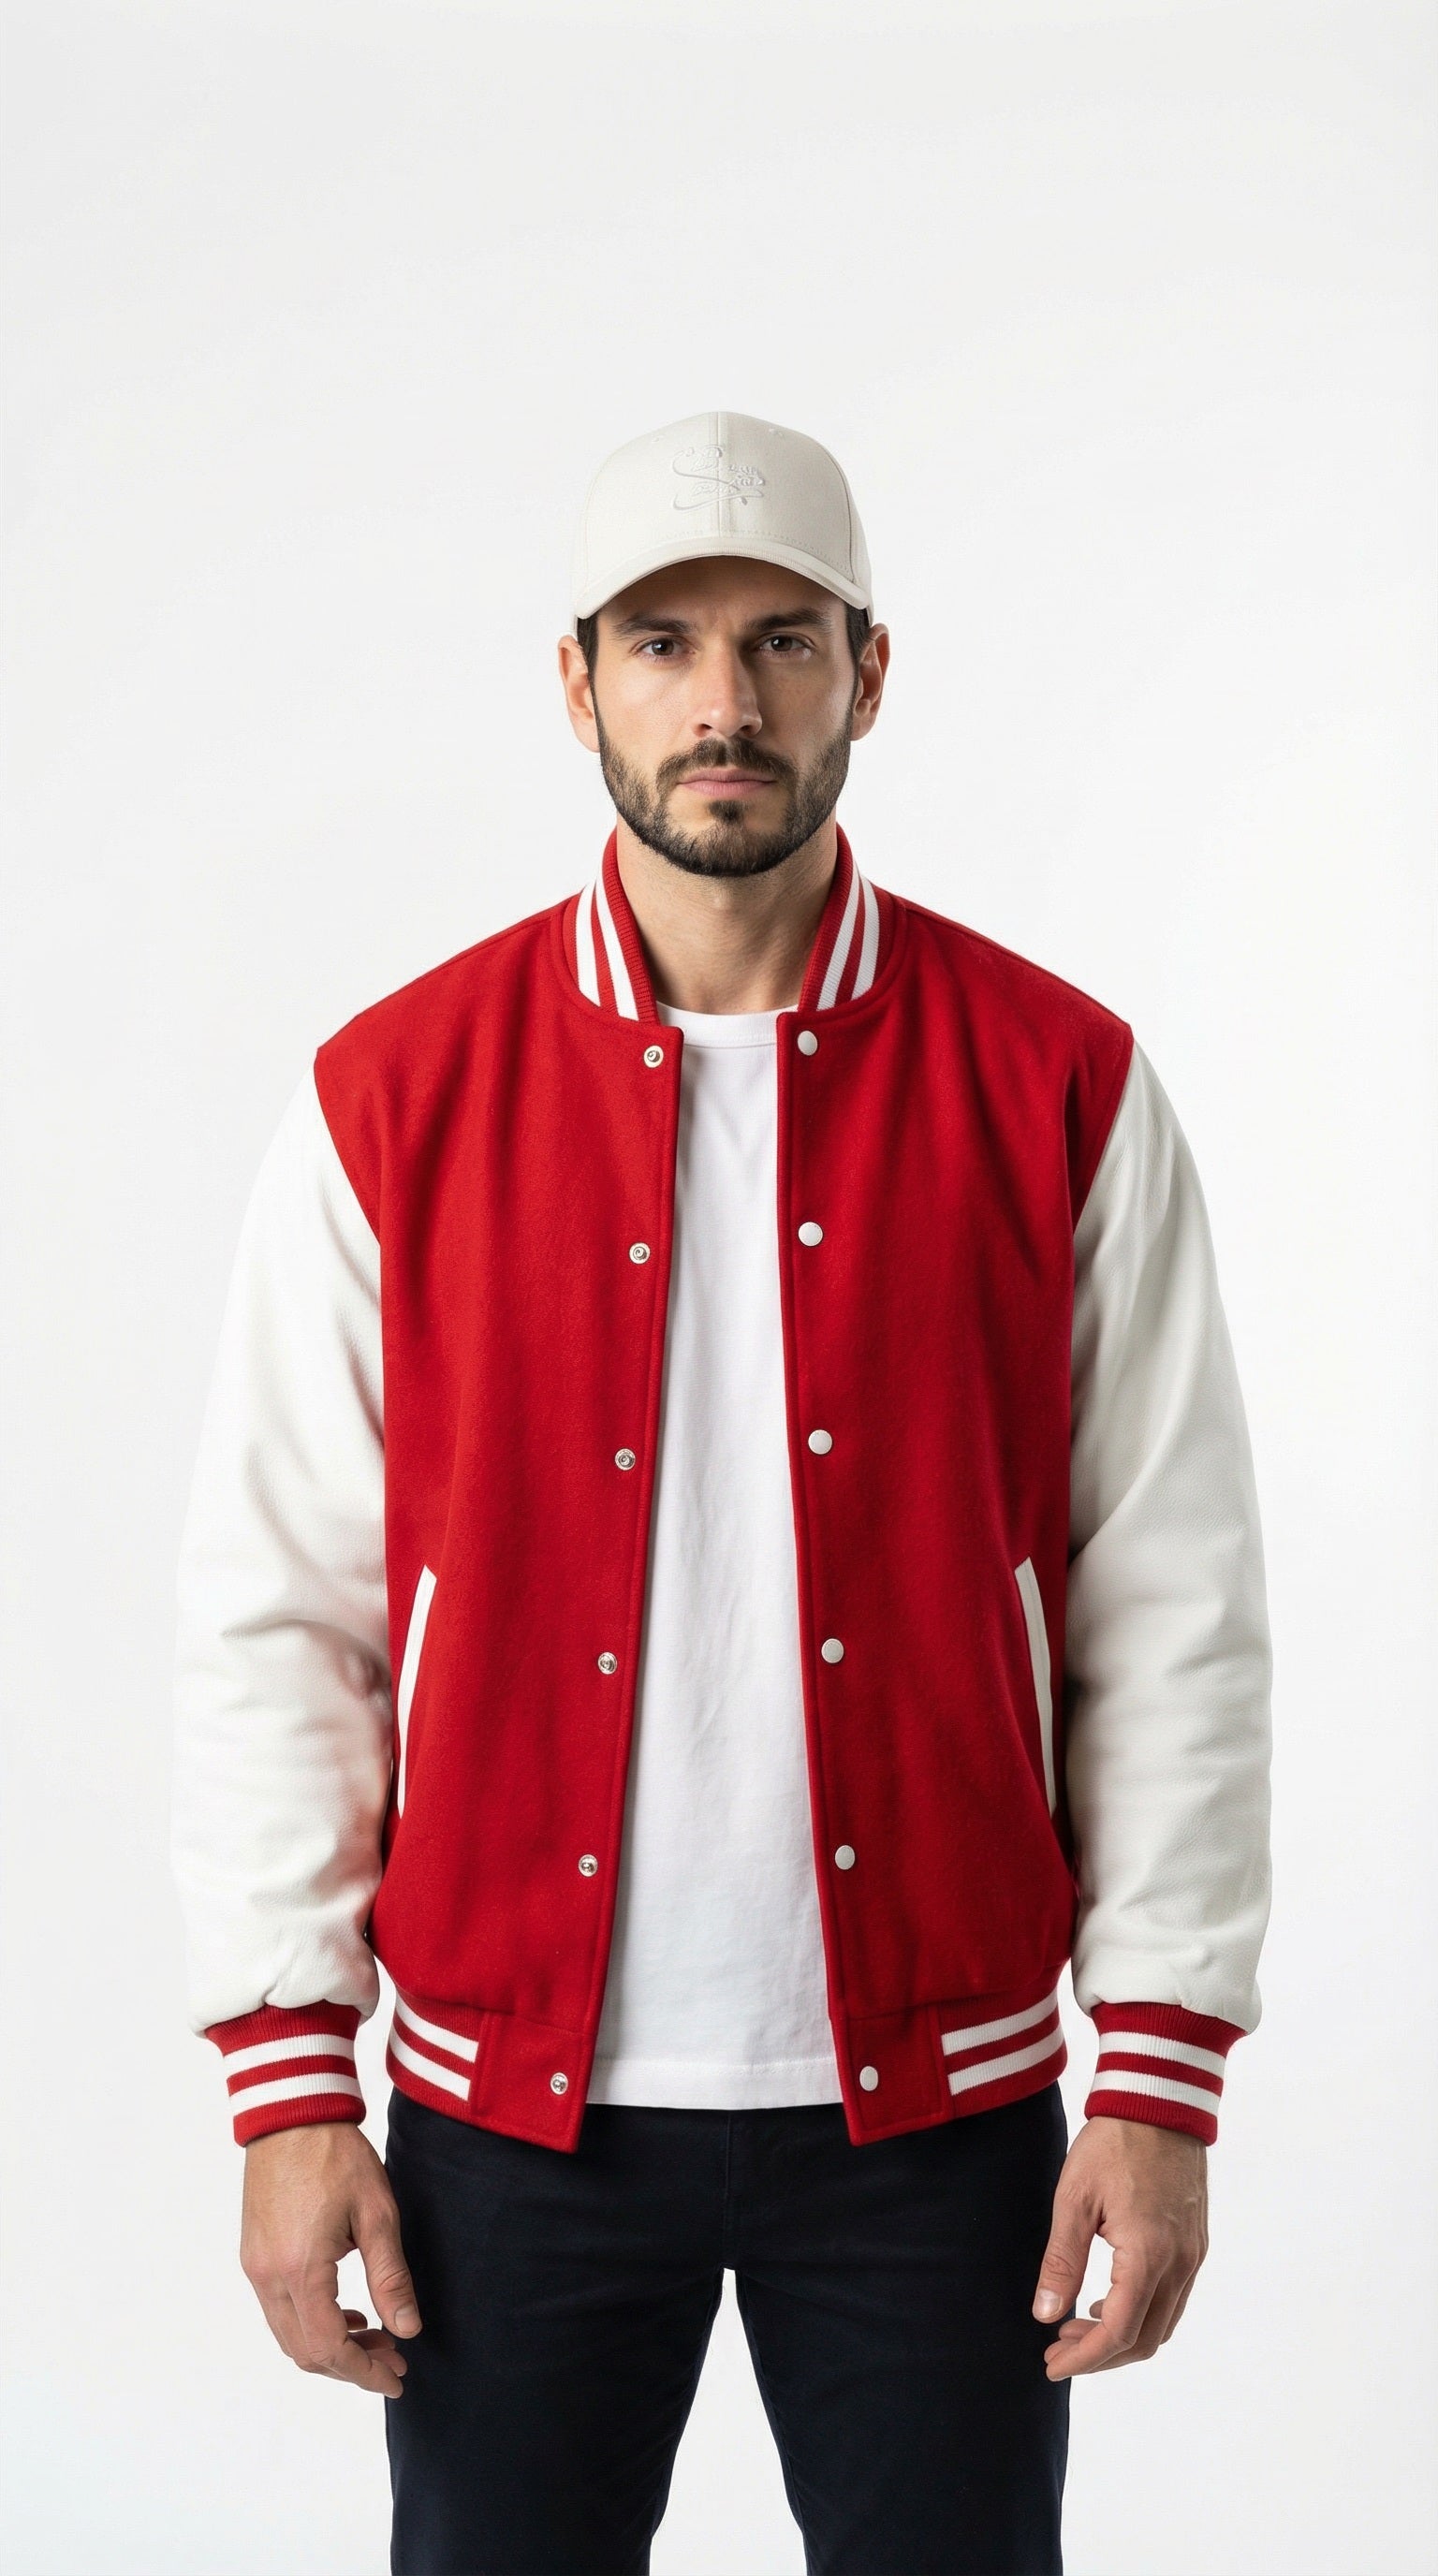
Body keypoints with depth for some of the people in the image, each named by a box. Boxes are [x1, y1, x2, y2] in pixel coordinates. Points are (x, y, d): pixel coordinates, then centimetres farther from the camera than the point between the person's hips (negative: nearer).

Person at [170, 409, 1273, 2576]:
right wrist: (287, 2090, -4)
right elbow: (276, 1614, 0)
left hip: (936, 2098, 0)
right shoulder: (393, 1099, -1)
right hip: (514, 2093, 0)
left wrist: (1160, 2074, -4)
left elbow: (1174, 1610, 0)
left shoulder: (1057, 1090, -1)